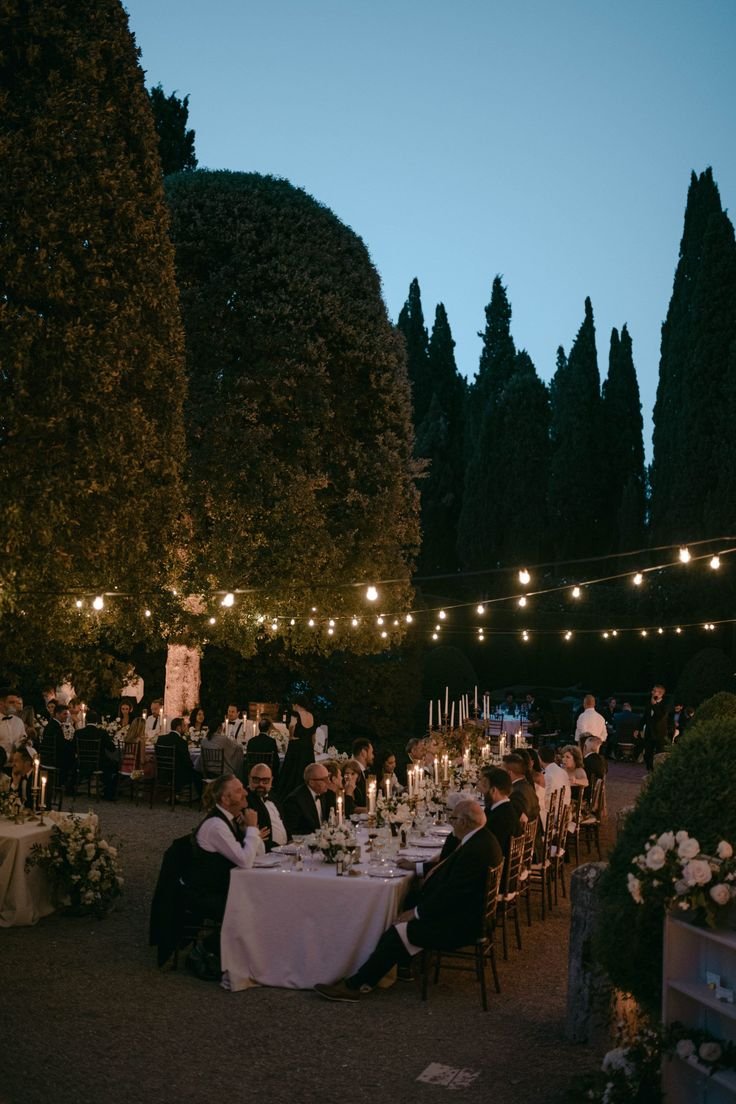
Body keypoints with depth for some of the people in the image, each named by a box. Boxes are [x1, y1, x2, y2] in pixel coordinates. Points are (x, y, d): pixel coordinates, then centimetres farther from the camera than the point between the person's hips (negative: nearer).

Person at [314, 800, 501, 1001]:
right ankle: (403, 966, 23)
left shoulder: (475, 850, -27)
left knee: (398, 932, -11)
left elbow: (450, 894, -25)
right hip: (468, 911, 10)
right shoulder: (483, 839, 6)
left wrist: (417, 912, -15)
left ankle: (354, 986, -3)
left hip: (462, 924, -10)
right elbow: (448, 869, 19)